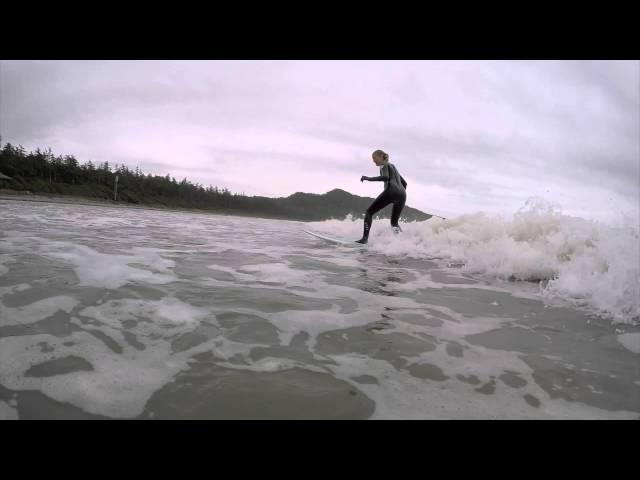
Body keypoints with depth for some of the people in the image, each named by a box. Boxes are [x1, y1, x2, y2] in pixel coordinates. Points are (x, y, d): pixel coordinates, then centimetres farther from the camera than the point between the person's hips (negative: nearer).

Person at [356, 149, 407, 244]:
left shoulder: (384, 165, 10)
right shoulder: (393, 166, 34)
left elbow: (385, 177, -13)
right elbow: (404, 183, 33)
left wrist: (369, 178, -9)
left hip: (391, 191, -7)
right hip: (402, 194, 7)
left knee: (369, 212, 1)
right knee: (394, 222, 18)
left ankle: (365, 237, -15)